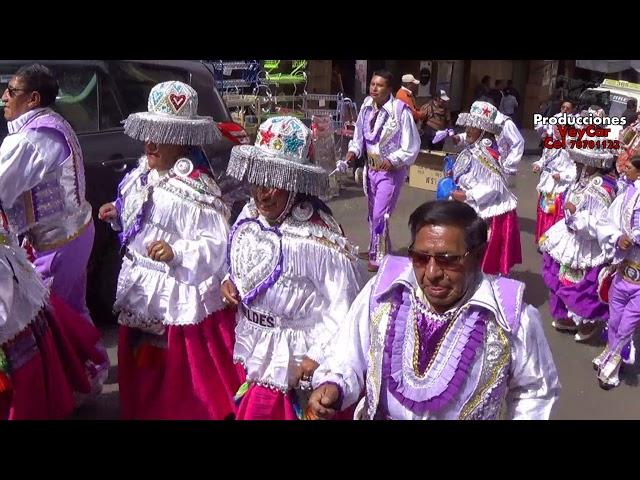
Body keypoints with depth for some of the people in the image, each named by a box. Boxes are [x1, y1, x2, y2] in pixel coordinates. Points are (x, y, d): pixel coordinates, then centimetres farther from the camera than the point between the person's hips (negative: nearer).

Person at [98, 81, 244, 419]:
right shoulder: (144, 175, 5)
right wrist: (117, 215, 5)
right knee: (142, 369, 25)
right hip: (140, 288, 9)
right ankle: (142, 411, 46)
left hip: (177, 295, -9)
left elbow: (217, 245, -23)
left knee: (182, 376, 6)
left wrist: (177, 253, -35)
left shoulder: (195, 188, -22)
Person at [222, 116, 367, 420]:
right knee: (253, 409, 26)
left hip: (296, 360, -7)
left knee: (280, 410, 14)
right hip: (252, 349, 7)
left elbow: (345, 306, -24)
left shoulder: (317, 239, -28)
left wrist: (318, 357, -23)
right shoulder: (250, 215, -5)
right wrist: (229, 281, -5)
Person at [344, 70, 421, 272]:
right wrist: (353, 151, -10)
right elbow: (359, 134, 8)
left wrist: (393, 160, -25)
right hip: (371, 168, 6)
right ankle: (377, 249, 36)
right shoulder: (366, 107, -3)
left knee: (380, 215, -7)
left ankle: (378, 257, 9)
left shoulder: (400, 110, -20)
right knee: (373, 213, 17)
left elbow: (412, 145, -15)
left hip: (391, 171, -6)